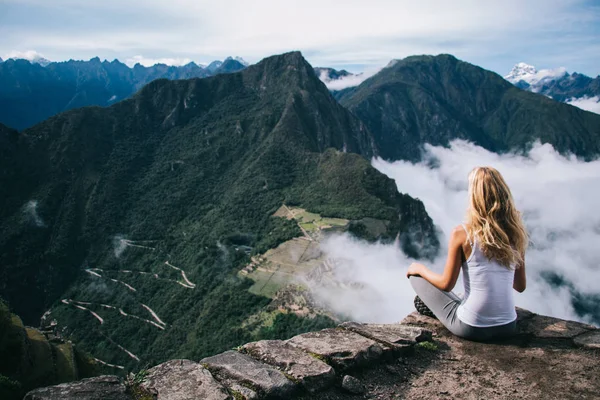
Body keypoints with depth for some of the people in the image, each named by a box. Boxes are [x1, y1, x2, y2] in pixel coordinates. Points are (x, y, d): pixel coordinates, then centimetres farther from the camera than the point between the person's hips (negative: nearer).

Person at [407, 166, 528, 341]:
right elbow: (521, 286, 6)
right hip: (508, 327, 5)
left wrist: (420, 268, 9)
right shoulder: (515, 233, -4)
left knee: (416, 276, 12)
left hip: (471, 328, -5)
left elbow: (447, 284, -9)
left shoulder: (462, 234, -17)